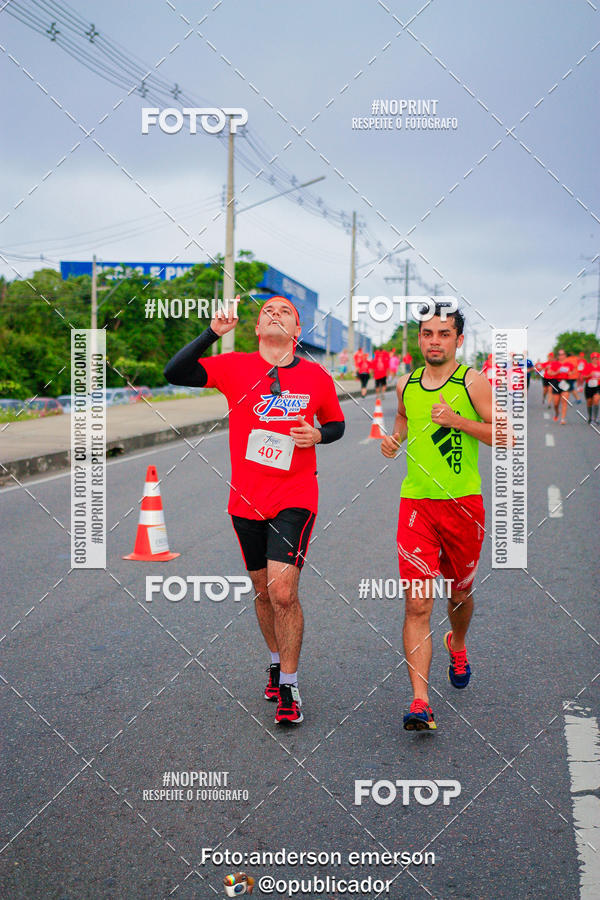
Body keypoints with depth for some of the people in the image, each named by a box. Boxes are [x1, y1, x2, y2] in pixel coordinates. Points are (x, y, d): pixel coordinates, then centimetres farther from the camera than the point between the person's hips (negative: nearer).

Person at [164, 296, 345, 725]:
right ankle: (277, 661, 39)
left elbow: (337, 424, 17)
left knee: (283, 590, -14)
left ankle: (288, 686, -1)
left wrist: (318, 435, -6)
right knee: (264, 592, 15)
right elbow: (174, 373, -9)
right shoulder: (234, 367, 0)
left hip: (295, 499, -2)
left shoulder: (318, 378, 2)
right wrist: (213, 333, -18)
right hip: (246, 500, 2)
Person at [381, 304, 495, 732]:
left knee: (459, 593, 17)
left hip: (464, 502, -1)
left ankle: (457, 647, 51)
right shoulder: (406, 384, 7)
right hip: (416, 504, 1)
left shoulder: (473, 382, -5)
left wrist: (457, 421, -18)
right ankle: (421, 701, -13)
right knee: (417, 604, -10)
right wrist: (394, 439, 6)